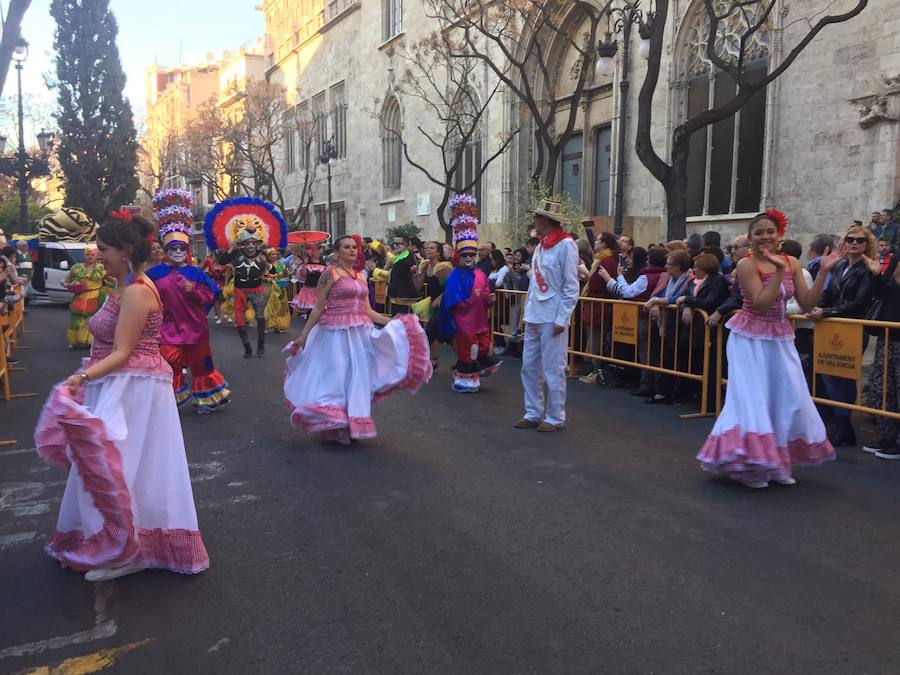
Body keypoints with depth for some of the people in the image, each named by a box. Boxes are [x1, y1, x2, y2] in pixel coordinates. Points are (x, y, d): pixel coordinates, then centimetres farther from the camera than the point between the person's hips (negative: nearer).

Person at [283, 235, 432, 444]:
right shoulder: (330, 274, -5)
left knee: (356, 377, 9)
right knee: (334, 376, -1)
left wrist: (393, 322, 7)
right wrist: (302, 337, -8)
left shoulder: (361, 276, 13)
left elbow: (367, 311, 13)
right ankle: (331, 427, 13)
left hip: (359, 334, 6)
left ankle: (347, 426, 21)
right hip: (335, 333, -6)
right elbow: (318, 308, -6)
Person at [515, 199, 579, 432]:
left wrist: (561, 319, -16)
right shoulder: (541, 246, 15)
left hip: (552, 319, -8)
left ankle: (555, 418, 10)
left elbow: (571, 286, -12)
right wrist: (528, 312, 13)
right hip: (534, 316, 8)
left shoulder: (565, 245, -9)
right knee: (529, 367, 11)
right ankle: (533, 414, 22)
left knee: (553, 369, -1)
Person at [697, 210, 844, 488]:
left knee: (787, 399, 6)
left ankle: (777, 463, 22)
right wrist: (778, 271, -24)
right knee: (752, 399, -4)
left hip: (780, 339, 6)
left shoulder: (792, 263, 4)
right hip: (751, 339, -6)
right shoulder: (746, 264, -12)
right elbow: (762, 304, -21)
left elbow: (807, 304, 0)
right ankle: (748, 466, 10)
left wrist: (823, 271, -6)